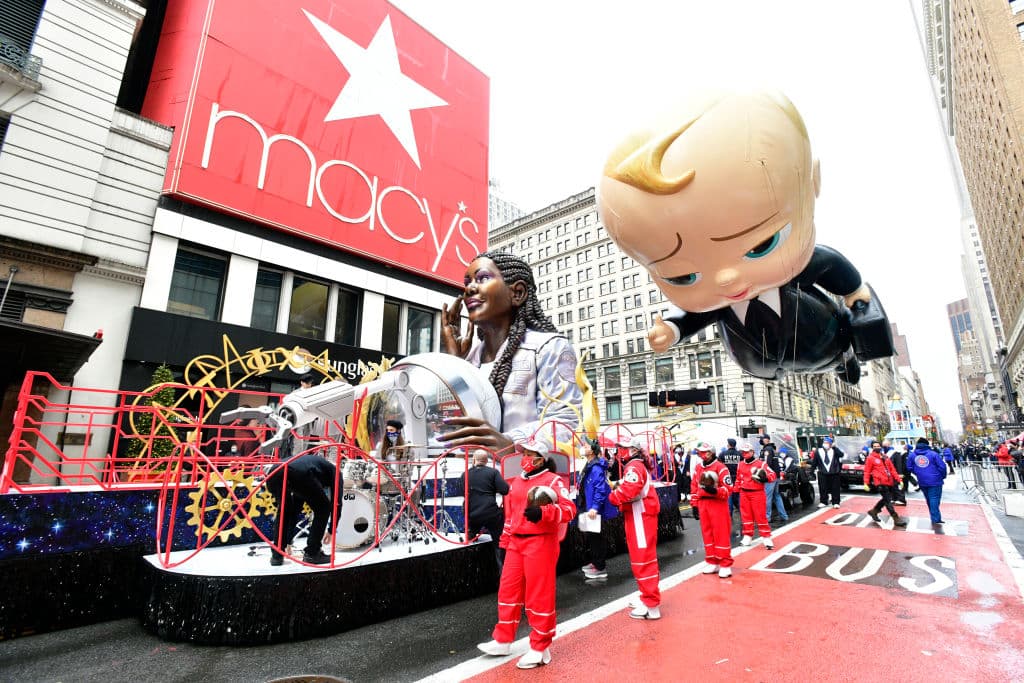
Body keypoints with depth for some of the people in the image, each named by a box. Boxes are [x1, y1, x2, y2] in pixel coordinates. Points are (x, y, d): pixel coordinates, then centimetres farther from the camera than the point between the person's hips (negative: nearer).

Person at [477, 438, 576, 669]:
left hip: (540, 543, -7)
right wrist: (505, 541, 20)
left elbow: (569, 509, -20)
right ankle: (502, 641, 30)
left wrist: (542, 513, -32)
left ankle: (540, 649, 20)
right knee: (508, 590, 14)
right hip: (516, 543, 7)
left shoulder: (553, 480, -10)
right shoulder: (517, 482, 13)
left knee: (539, 596, 3)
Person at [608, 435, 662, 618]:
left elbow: (629, 490, -31)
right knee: (645, 557, 18)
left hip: (640, 517, -11)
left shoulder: (634, 467, -16)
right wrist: (619, 487, -3)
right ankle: (649, 597, 30)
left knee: (642, 559, -5)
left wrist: (613, 497, -15)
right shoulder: (637, 466, 17)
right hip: (640, 516, 11)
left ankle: (651, 606, 1)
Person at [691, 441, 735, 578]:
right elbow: (694, 486, 15)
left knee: (721, 534, -2)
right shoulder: (698, 468, 11)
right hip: (703, 504, 6)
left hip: (718, 504, -6)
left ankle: (725, 565, 7)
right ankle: (712, 562, 22)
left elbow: (728, 487, -13)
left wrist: (714, 491, -28)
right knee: (707, 533, 11)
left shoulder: (720, 467, -9)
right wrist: (694, 504, 12)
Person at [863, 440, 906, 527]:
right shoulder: (870, 458, -3)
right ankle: (896, 518, -2)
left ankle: (874, 511, 31)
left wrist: (898, 479, 8)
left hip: (889, 482, 7)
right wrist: (866, 483, -12)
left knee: (886, 499, 15)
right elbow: (867, 471, -6)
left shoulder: (885, 457, 16)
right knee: (888, 500, -7)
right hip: (880, 483, -7)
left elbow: (892, 469, 17)